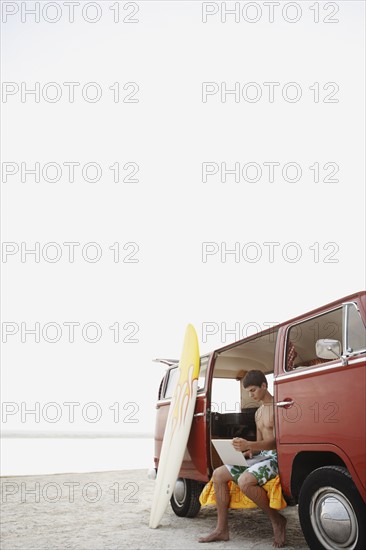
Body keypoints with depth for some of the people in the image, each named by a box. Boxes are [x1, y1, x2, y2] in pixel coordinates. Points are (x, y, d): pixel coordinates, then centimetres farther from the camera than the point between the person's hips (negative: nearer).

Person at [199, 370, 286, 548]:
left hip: (276, 457, -9)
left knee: (244, 481, -34)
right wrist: (247, 451, 1)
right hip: (262, 456, 9)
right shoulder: (258, 412, 19)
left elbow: (276, 441, -19)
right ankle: (222, 529, 0)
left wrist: (248, 444, -32)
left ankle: (277, 520, -12)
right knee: (218, 474, -4)